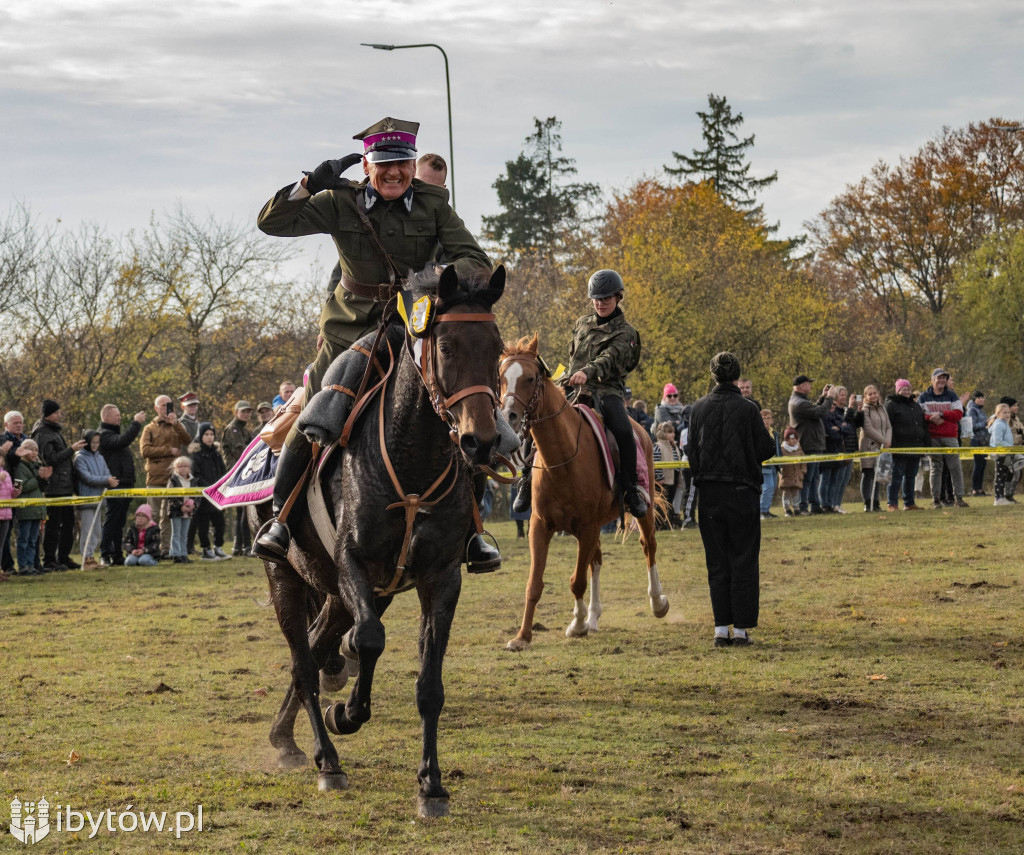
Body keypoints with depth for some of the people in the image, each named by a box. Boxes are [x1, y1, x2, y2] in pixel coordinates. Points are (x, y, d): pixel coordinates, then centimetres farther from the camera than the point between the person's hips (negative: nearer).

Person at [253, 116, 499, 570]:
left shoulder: (433, 205, -4)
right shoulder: (341, 203, -6)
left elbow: (475, 259, -9)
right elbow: (272, 222, -9)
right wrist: (310, 185, -23)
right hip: (351, 326, 0)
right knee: (313, 415, -7)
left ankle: (467, 528, 1)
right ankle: (282, 517, 9)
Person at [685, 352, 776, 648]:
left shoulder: (698, 409, 0)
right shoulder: (747, 410, -9)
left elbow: (691, 450, 3)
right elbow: (766, 449, -6)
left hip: (708, 493, 3)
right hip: (742, 490, -3)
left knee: (717, 562, 9)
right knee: (743, 561, 4)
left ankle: (721, 628, 6)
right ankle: (741, 628, 1)